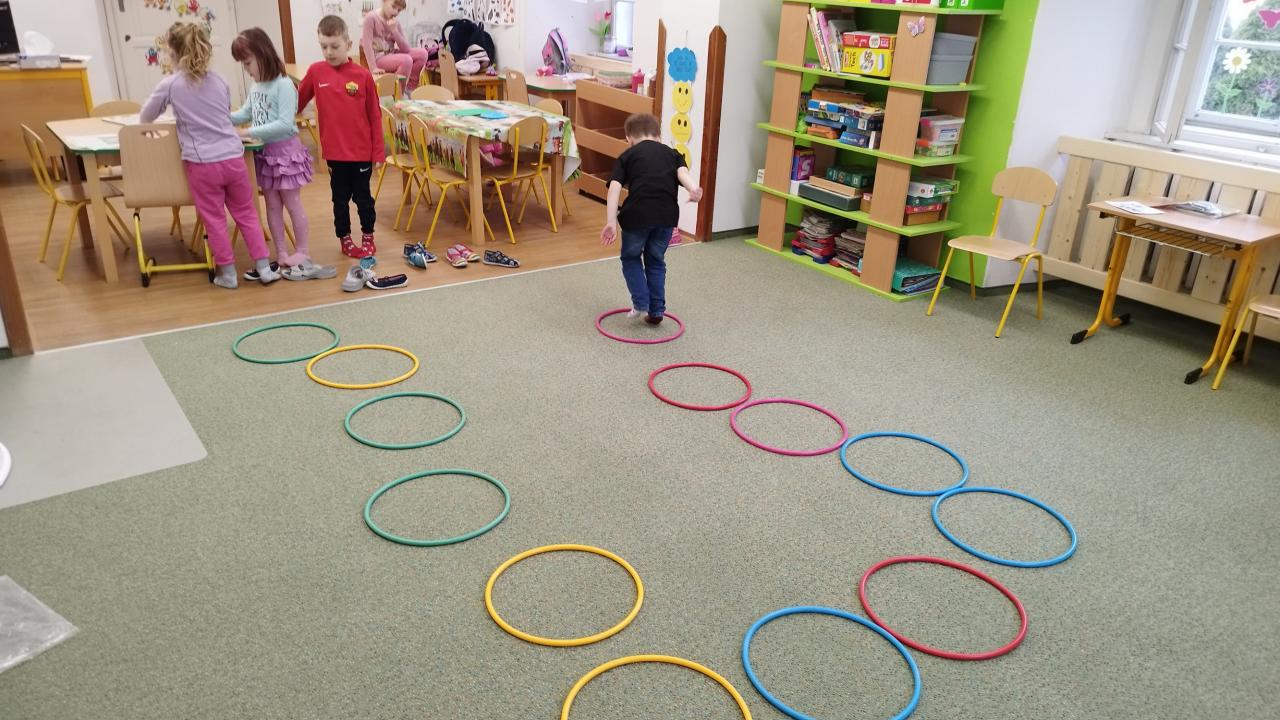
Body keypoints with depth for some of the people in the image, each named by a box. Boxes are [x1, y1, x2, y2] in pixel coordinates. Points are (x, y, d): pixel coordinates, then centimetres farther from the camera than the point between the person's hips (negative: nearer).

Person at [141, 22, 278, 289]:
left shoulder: (170, 84, -3)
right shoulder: (219, 80, 7)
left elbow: (145, 118, 9)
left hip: (202, 163, -3)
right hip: (233, 158, 3)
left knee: (215, 219, 7)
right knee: (247, 214, 12)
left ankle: (228, 273, 13)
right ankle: (264, 267, 12)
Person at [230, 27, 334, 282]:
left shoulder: (283, 85, -17)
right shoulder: (255, 87, 7)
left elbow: (285, 124, -24)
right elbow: (246, 114, 18)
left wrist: (249, 132, -24)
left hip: (284, 150, -8)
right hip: (265, 153, 8)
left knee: (292, 204, 1)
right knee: (272, 205, 10)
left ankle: (303, 254, 12)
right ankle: (282, 256, 18)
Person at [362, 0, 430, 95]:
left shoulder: (395, 23, 5)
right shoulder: (371, 18, -13)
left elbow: (406, 49, -2)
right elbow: (367, 45, -20)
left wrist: (394, 31, -15)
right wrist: (374, 69, -29)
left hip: (391, 56, 7)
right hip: (377, 58, -7)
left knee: (422, 53, -5)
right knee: (406, 60, -30)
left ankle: (409, 88, 4)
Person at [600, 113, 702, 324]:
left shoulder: (627, 155, 16)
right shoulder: (672, 154, 22)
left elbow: (615, 187, 0)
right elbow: (682, 172, -1)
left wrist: (611, 222, -5)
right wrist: (693, 188, -21)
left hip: (637, 213, -2)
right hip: (667, 215, 2)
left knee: (631, 258, 23)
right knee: (656, 261, 24)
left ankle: (640, 303, 12)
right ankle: (656, 311, 24)